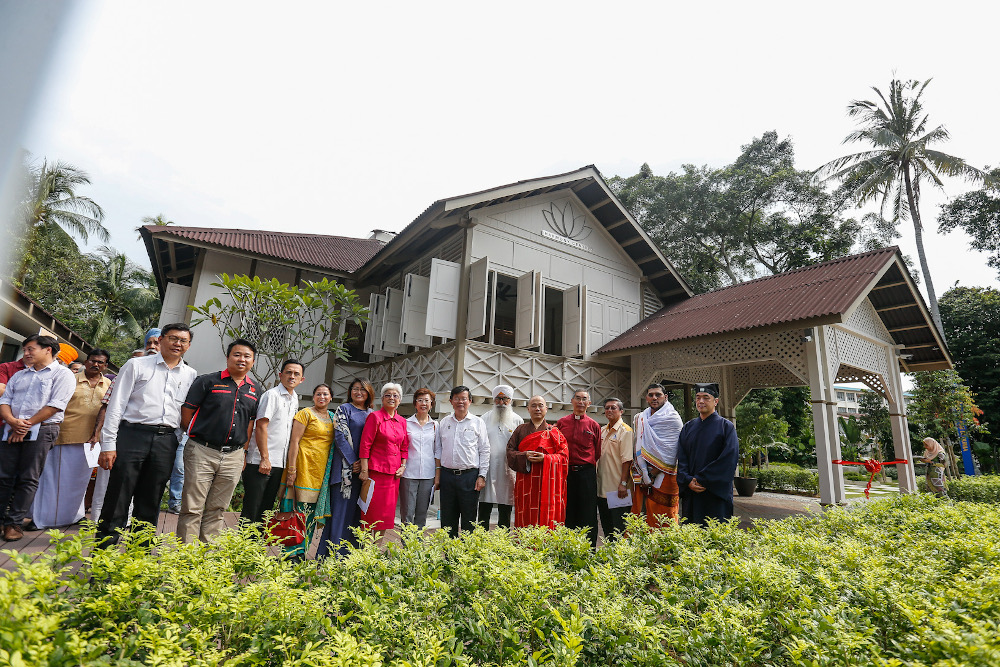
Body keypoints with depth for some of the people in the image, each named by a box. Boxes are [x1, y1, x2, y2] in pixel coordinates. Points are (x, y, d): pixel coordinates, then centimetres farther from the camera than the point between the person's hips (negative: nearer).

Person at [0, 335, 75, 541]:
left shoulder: (62, 374, 0)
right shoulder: (19, 375, 21)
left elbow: (55, 405, -9)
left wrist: (27, 424, -11)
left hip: (41, 431, -5)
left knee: (28, 479, -2)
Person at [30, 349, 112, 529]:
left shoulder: (109, 385, 8)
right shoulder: (72, 380, 1)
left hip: (89, 440, 3)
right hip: (65, 436, -2)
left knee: (80, 480, 12)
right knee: (55, 476, 3)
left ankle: (72, 516, 25)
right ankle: (41, 516, 16)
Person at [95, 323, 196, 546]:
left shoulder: (190, 375, 13)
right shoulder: (137, 365, 4)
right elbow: (116, 405, 1)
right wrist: (108, 444, -5)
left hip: (166, 441, 3)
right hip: (132, 435, -3)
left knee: (150, 504, 10)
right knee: (117, 500, -1)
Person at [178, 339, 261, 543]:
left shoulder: (255, 389, 11)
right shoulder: (207, 381, -2)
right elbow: (186, 412, 0)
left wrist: (243, 451, 12)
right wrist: (198, 436, 5)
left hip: (233, 457, 4)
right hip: (202, 452, -3)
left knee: (216, 511, 12)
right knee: (192, 509, 2)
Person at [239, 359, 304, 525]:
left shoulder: (294, 400, 15)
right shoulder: (272, 395, -8)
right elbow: (261, 426, -14)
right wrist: (265, 458, -17)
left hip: (279, 464, 7)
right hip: (260, 462, -7)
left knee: (266, 509, 13)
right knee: (251, 510, -1)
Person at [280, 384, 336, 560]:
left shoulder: (333, 417, 15)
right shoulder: (306, 413, -2)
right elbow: (294, 441, -7)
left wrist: (330, 470, 12)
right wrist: (291, 469, -14)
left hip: (322, 470, 6)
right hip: (305, 466, -6)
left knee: (312, 510, 8)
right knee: (300, 507, -5)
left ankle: (301, 551, 18)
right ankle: (292, 552, 6)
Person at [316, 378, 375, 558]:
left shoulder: (372, 414, 15)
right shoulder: (344, 409, 1)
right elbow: (340, 436, -8)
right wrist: (352, 461, -14)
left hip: (365, 468, 5)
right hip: (346, 467, -5)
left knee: (358, 511, 7)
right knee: (341, 508, -2)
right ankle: (332, 553, 6)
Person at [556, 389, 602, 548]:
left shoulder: (594, 425, 5)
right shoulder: (561, 423, 7)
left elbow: (597, 452, 10)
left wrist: (589, 465, 4)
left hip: (587, 473, -1)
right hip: (566, 472, 1)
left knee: (588, 513, 2)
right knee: (567, 512, 7)